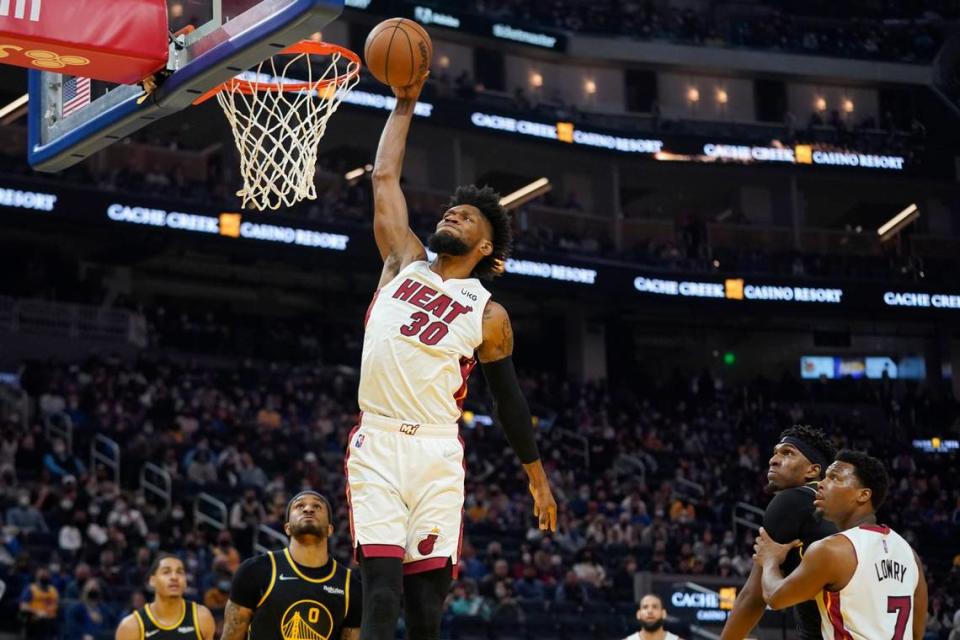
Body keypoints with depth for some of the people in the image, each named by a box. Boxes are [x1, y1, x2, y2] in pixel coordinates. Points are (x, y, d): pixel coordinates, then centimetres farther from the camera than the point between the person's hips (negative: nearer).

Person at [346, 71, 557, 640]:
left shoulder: (488, 314, 9)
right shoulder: (406, 262, 13)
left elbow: (509, 398, 15)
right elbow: (385, 177, 13)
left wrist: (538, 479, 17)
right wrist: (405, 103, 13)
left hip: (437, 455, 0)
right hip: (376, 447, 0)